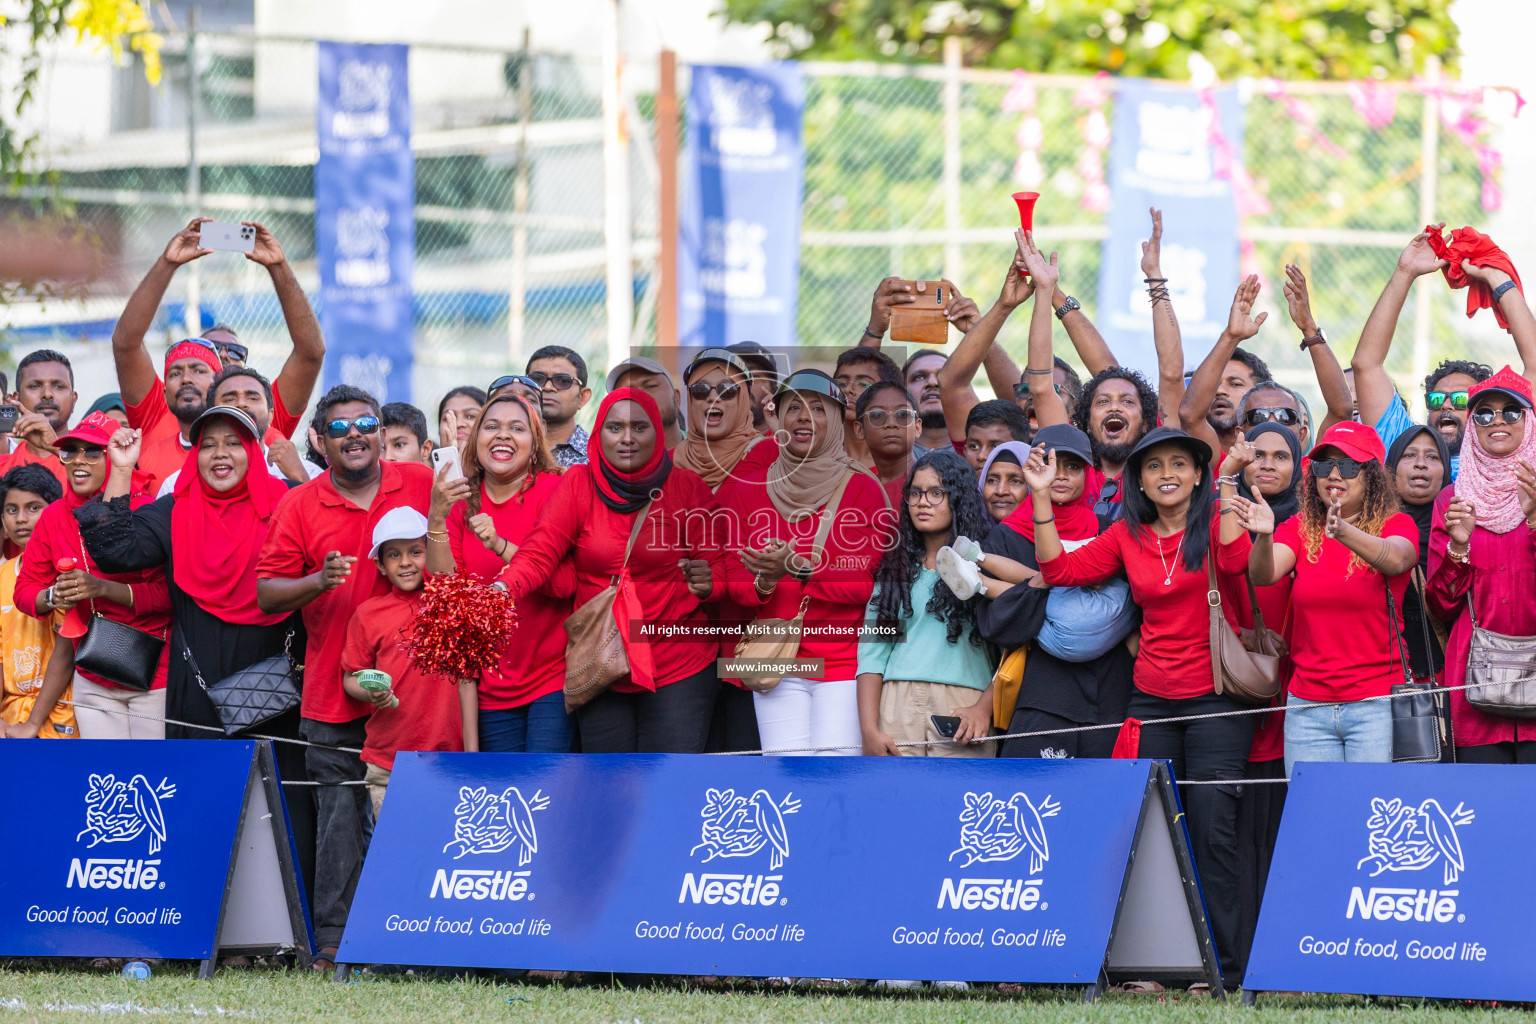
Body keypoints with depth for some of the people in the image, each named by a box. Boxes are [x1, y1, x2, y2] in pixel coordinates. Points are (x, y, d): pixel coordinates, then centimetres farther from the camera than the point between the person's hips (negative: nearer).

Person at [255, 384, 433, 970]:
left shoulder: (423, 486, 6)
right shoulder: (299, 506, 3)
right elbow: (267, 593, 1)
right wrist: (319, 582, -16)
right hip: (335, 693, -1)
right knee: (339, 817, -2)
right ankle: (334, 940, 2)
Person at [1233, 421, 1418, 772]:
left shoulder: (1397, 526, 0)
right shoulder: (1300, 529, 9)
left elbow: (1396, 559, -24)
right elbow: (1263, 575, -9)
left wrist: (1344, 532, -44)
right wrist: (1263, 537, -33)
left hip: (1376, 704, -3)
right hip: (1308, 705, 3)